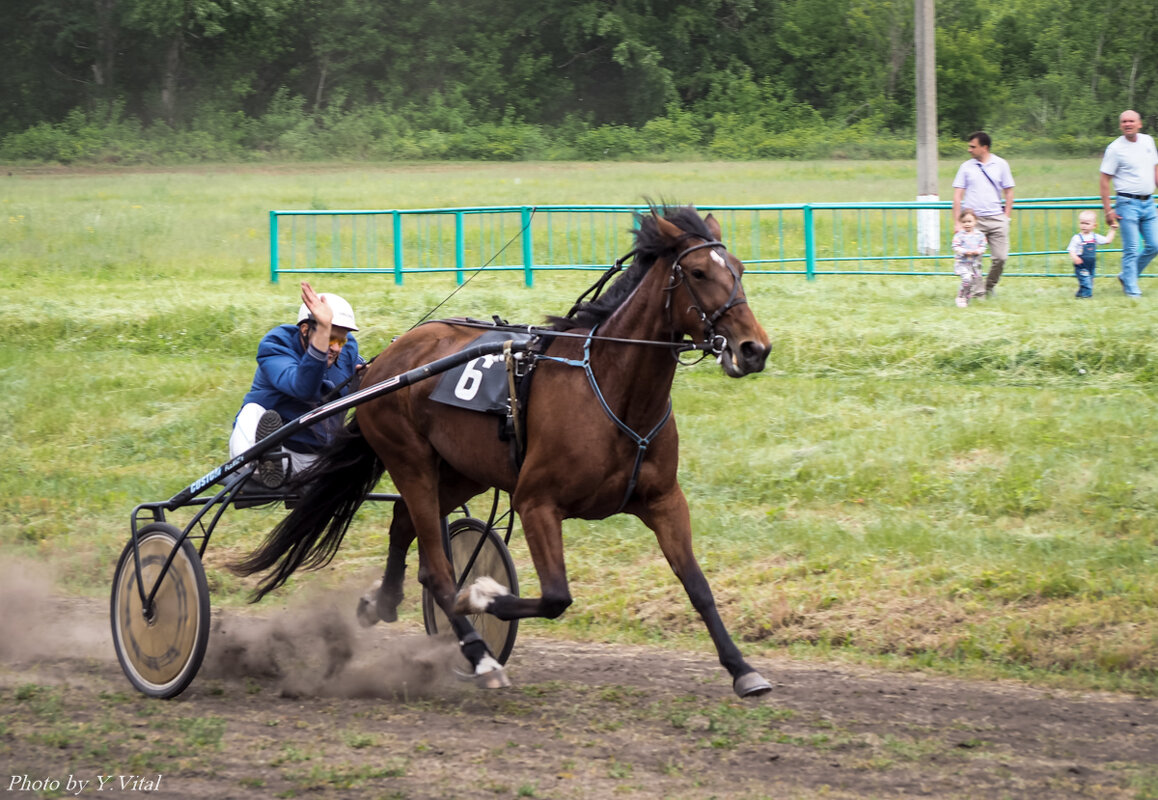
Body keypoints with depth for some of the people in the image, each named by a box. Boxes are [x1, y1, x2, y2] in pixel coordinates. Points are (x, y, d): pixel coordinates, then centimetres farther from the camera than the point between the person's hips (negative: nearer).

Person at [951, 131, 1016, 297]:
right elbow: (957, 195, 6)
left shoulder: (1001, 165, 7)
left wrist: (1006, 217, 3)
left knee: (1000, 257, -3)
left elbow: (1008, 192, 11)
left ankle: (990, 287, 18)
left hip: (996, 218, 1)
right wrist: (958, 222, -1)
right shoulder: (966, 167, 6)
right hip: (973, 219, -1)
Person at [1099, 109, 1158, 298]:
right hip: (1128, 203, -6)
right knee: (1131, 250, -6)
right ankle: (1131, 290, 1)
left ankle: (1126, 276, 21)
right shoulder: (1115, 148, -8)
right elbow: (1104, 179, -7)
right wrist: (1108, 210, -11)